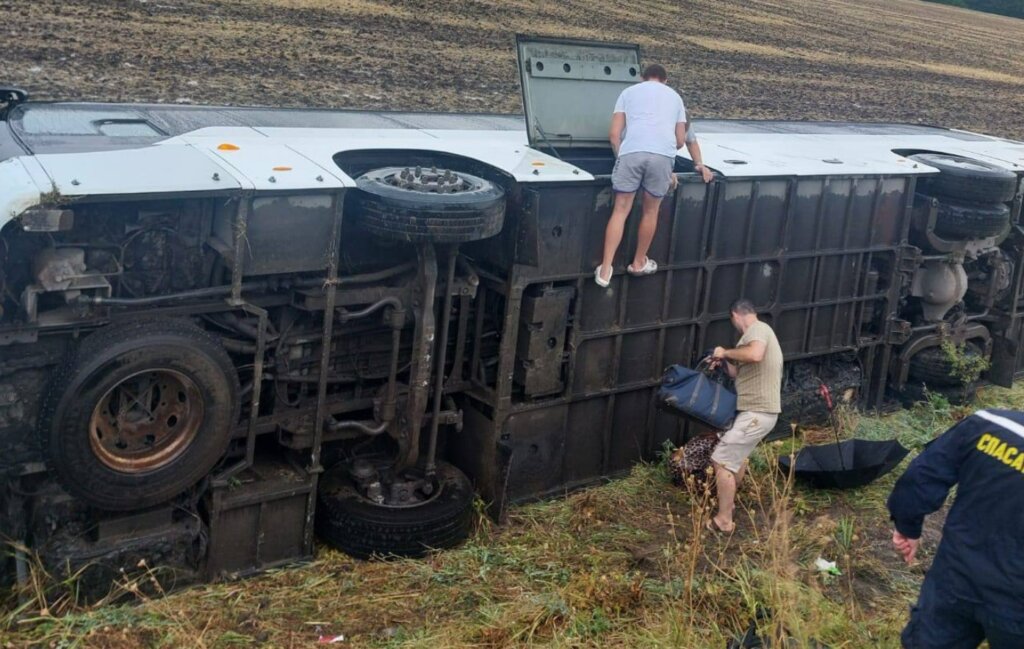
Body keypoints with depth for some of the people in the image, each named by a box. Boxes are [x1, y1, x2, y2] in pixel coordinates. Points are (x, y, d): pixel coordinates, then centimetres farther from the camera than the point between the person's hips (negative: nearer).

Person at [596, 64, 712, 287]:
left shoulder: (629, 92, 24)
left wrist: (621, 157, 24)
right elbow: (681, 140, 27)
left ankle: (605, 270, 1)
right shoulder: (675, 97, 29)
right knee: (651, 211, 18)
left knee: (620, 210, 6)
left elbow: (614, 134, 13)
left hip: (631, 151, -1)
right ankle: (639, 263, 32)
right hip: (663, 155, 1)